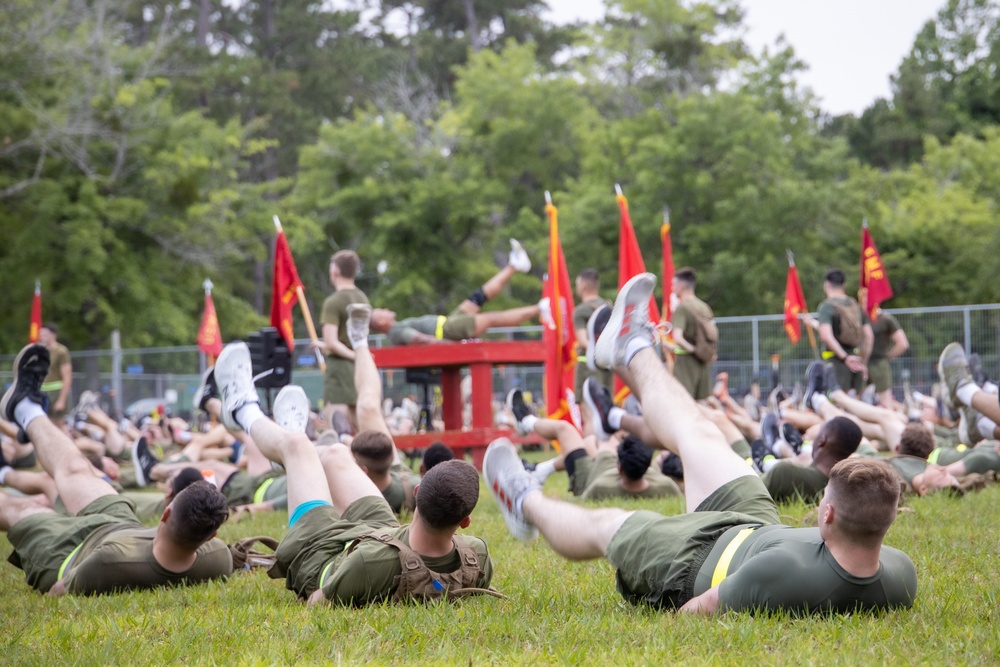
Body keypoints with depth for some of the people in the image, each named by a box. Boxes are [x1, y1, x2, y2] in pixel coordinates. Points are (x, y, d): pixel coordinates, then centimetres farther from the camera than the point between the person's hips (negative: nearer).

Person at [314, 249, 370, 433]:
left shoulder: (333, 302, -12)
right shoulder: (363, 299, 10)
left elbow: (331, 343, -19)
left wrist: (353, 355, -10)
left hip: (340, 365, -8)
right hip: (360, 369, 8)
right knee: (359, 428, 11)